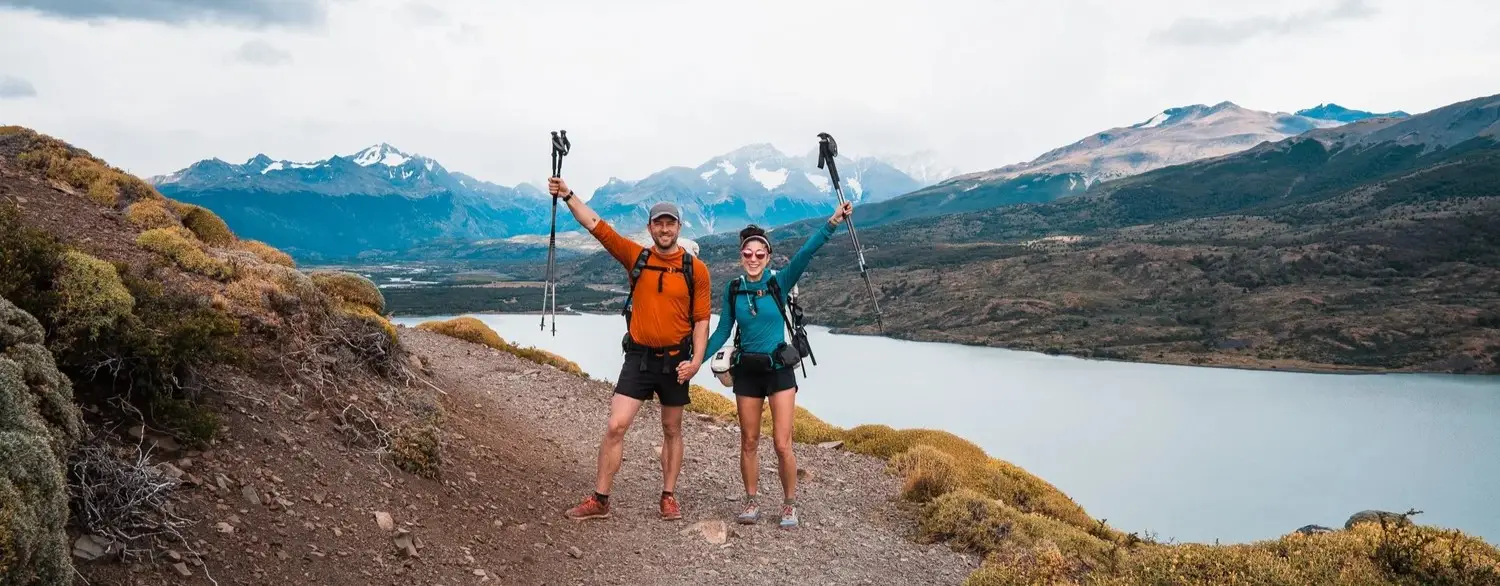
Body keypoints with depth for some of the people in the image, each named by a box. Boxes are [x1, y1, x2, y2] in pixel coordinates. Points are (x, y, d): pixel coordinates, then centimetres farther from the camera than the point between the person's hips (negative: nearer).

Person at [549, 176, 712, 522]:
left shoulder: (696, 269, -4)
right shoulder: (636, 257, 0)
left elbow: (701, 320, -3)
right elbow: (596, 225, -4)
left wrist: (697, 360, -13)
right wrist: (568, 196, -14)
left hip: (675, 360, 0)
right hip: (638, 357, 1)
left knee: (672, 431, 13)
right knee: (616, 426, -5)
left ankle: (669, 497, 25)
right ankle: (600, 500, 4)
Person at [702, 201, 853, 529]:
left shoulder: (780, 283, -8)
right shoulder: (734, 289, 0)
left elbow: (806, 253, -21)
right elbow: (723, 331, 6)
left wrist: (832, 223, -34)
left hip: (779, 370, -2)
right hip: (747, 372, 2)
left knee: (783, 445, -4)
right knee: (749, 443, 10)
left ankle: (789, 504, 15)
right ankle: (751, 502, 25)